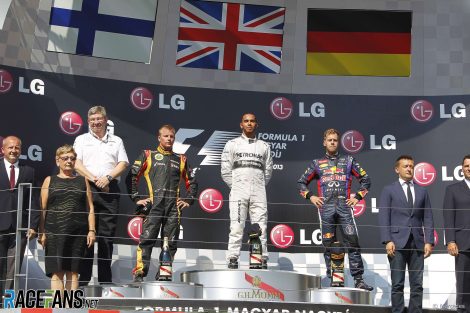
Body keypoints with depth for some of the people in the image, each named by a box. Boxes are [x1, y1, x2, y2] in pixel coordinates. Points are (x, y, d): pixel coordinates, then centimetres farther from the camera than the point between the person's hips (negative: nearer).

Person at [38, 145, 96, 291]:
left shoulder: (82, 181, 15)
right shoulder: (50, 181, 11)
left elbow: (90, 208, 11)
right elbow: (42, 208, 5)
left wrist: (92, 230, 1)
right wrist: (41, 232, -4)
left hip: (78, 233, 2)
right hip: (54, 233, -1)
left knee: (73, 271, 2)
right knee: (57, 271, -7)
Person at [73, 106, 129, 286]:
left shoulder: (116, 141, 19)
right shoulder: (82, 139, 15)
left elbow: (123, 163, 8)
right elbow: (76, 163, 3)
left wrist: (108, 177, -9)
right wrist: (94, 179, -9)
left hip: (110, 189, 1)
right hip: (87, 188, -1)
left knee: (107, 235, -1)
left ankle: (105, 281, 3)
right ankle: (83, 279, -2)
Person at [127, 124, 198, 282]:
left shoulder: (181, 159, 20)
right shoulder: (148, 155, 12)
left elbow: (192, 182, 26)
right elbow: (132, 177, 8)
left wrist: (188, 200, 13)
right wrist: (136, 198, 0)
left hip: (174, 208, 3)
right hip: (153, 206, -3)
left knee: (170, 244, 2)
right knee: (147, 240, -13)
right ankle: (139, 274, -13)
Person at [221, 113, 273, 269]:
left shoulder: (264, 146, 14)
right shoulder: (232, 144, 9)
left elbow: (268, 171, 16)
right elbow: (225, 170, 6)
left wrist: (259, 187, 9)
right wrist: (235, 187, 3)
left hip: (258, 194, 2)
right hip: (238, 193, -2)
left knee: (261, 228, -2)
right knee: (236, 227, -7)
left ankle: (262, 260, 1)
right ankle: (233, 259, -5)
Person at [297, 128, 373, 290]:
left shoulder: (348, 161, 15)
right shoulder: (317, 163, 17)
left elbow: (365, 179, 17)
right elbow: (301, 182, 21)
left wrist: (358, 196, 6)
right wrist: (310, 197, 7)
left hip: (345, 206, -1)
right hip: (325, 208, 1)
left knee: (352, 242, -9)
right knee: (328, 245, 1)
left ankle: (358, 279, -8)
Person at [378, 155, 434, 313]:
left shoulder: (422, 191, 14)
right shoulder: (388, 190, 5)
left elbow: (428, 218, 10)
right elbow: (383, 217, -2)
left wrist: (429, 241, 0)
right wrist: (387, 241, -12)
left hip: (417, 243, 3)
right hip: (398, 243, -3)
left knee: (417, 284, 4)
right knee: (398, 284, 0)